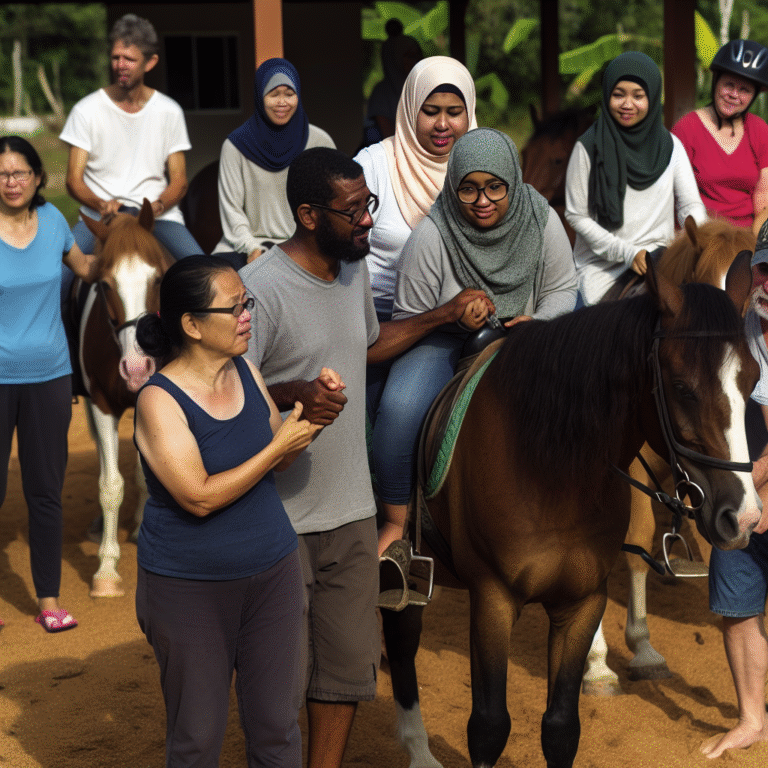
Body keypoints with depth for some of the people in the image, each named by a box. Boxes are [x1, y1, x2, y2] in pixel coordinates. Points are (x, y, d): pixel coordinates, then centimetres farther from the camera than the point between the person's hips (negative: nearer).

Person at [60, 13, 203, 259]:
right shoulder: (86, 111, 3)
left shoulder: (169, 112, 8)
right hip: (99, 216, -1)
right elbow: (73, 180, 1)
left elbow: (179, 182, 9)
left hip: (158, 214, 1)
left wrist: (157, 207, -14)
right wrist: (102, 204, -20)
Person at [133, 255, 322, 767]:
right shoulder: (159, 399, -18)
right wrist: (279, 446, -21)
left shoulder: (248, 373, -1)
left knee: (278, 725, 12)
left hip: (272, 571, 5)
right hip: (189, 587, -5)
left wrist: (312, 414, -8)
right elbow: (199, 497, -24)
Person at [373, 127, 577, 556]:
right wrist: (457, 319, -28)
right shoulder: (432, 235, -18)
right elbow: (408, 319, -9)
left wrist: (538, 321, -18)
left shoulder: (541, 221, -12)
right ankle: (395, 520, -9)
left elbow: (562, 288, 3)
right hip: (446, 340, -2)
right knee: (400, 407, -29)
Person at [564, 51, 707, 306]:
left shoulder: (670, 147, 7)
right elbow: (576, 216, -3)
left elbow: (691, 205, 6)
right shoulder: (589, 148, -3)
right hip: (601, 265, -3)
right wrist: (627, 252, -13)